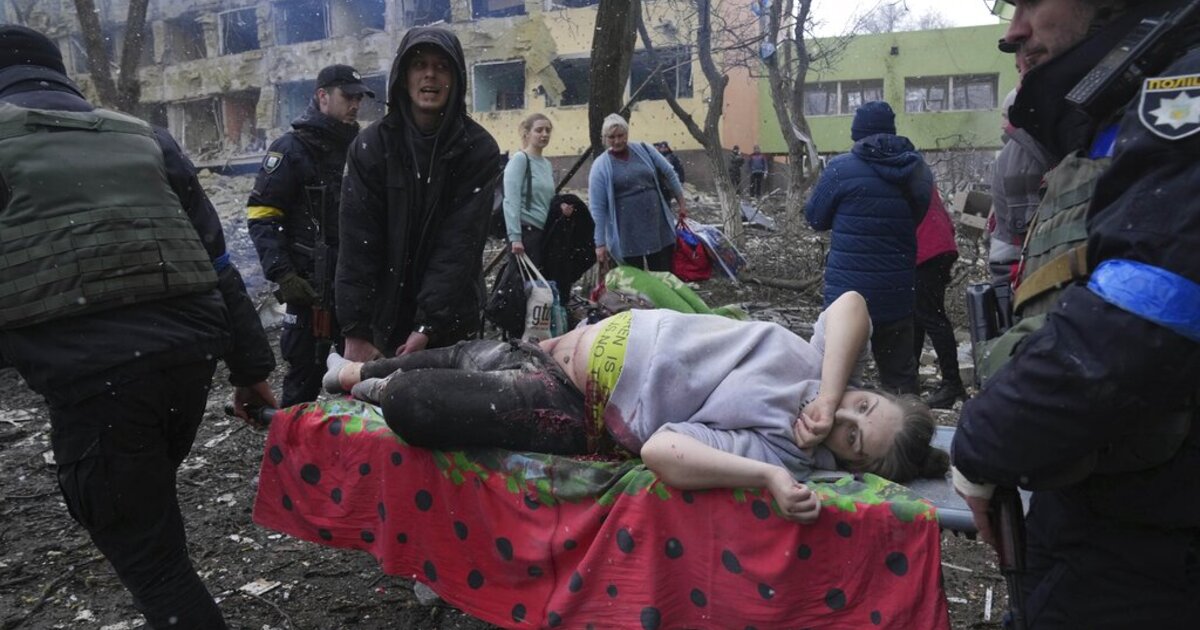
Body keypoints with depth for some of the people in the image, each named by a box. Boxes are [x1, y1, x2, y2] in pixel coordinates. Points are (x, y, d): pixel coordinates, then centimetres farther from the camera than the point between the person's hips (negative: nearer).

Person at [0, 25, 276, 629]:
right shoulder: (143, 137, 20)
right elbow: (217, 261, 15)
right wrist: (251, 367, 18)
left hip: (88, 373, -5)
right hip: (191, 350, 6)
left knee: (147, 558, 5)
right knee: (149, 505, 27)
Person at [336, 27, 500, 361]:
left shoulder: (478, 148, -6)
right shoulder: (371, 145, -3)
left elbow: (460, 242, -13)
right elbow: (357, 244, -9)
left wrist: (428, 326, -20)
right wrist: (355, 329, -16)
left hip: (449, 325, 0)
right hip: (384, 320, 1)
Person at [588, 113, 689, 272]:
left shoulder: (644, 150, 3)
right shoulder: (600, 167, -6)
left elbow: (669, 174, 14)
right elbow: (597, 208, -7)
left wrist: (681, 202, 15)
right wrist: (600, 243, -10)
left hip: (659, 226, 3)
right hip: (627, 235, -3)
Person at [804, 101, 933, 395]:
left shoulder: (842, 169, -11)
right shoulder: (918, 169, 4)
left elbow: (816, 218, -1)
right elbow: (917, 216, 16)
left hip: (849, 290, -4)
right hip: (898, 291, 4)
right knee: (900, 372, 13)